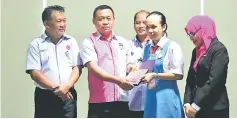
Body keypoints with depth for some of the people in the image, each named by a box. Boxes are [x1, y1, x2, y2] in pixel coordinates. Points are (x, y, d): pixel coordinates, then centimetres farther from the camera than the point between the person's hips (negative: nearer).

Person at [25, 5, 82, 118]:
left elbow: (77, 67, 4)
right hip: (45, 96, -2)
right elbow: (34, 72, -6)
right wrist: (55, 88, -15)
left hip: (68, 95, 2)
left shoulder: (71, 41, 8)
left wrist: (67, 86, -13)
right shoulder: (36, 44, 0)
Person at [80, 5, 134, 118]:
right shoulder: (89, 42, -1)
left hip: (122, 101, 5)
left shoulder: (123, 42, 16)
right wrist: (117, 80, -25)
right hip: (99, 102, -5)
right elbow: (93, 68, -13)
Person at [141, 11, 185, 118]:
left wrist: (155, 75, -17)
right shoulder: (147, 48, 11)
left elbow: (178, 74, -11)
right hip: (150, 96, 6)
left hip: (166, 97, -6)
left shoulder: (172, 47, -8)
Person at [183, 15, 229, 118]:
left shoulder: (219, 50, -10)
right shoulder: (196, 51, 15)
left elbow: (214, 81, -18)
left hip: (215, 108, -7)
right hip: (199, 109, 8)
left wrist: (196, 105, -16)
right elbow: (191, 79, 11)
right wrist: (187, 103, -1)